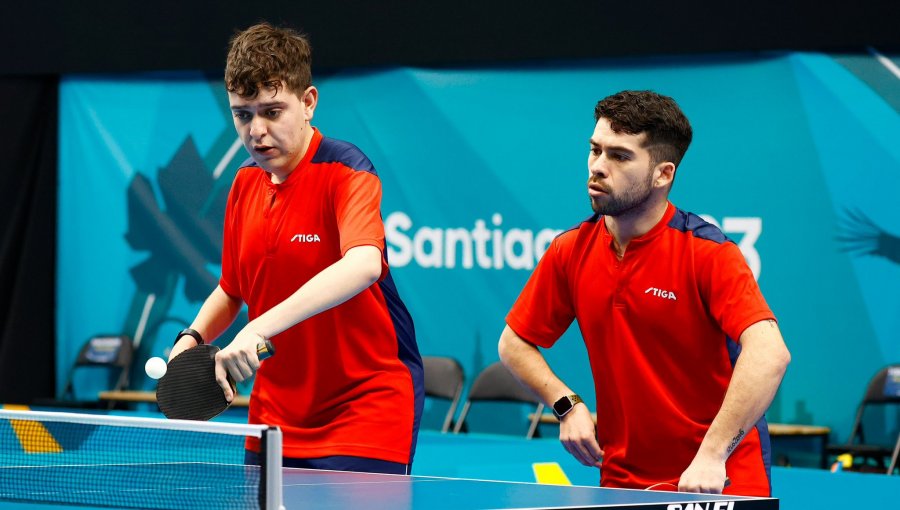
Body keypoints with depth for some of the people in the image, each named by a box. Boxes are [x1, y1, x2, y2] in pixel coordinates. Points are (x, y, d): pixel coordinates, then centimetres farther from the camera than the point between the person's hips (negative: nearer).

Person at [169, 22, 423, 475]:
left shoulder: (346, 172, -15)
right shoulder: (244, 184, 7)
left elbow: (363, 265, -36)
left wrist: (261, 329, -44)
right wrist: (193, 338, 1)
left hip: (363, 420, -7)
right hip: (274, 424, 7)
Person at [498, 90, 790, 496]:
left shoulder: (707, 252, -15)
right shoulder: (571, 251, 0)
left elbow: (769, 355, -29)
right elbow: (515, 343, 13)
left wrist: (711, 456, -36)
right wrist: (567, 405, -3)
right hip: (622, 482, 4)